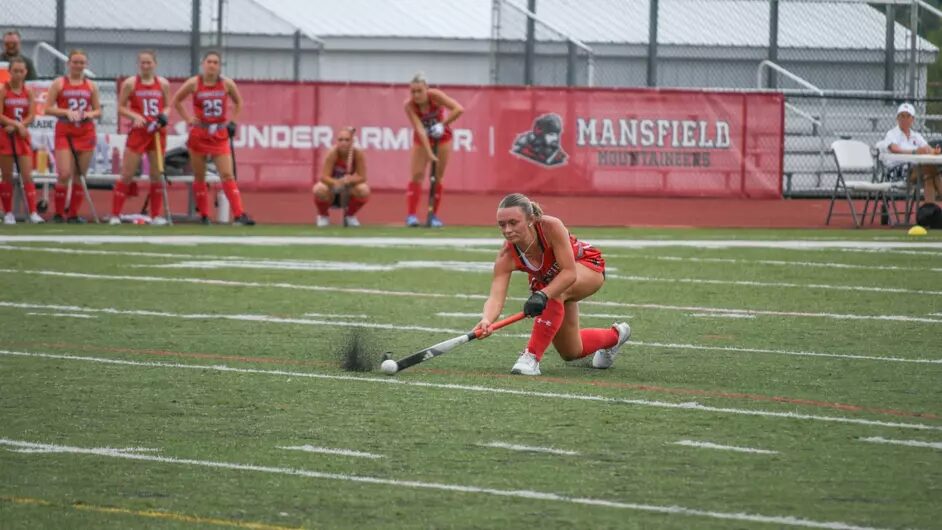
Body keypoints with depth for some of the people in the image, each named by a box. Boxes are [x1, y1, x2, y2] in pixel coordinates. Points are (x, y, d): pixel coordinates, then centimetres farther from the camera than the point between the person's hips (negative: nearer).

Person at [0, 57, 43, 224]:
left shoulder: (28, 91, 4)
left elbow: (31, 116, 0)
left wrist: (16, 127, -13)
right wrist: (17, 124, -19)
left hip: (22, 135, 2)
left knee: (27, 175, -4)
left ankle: (33, 212, -7)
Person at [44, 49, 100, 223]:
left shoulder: (91, 85, 11)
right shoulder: (59, 83, 3)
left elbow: (98, 110, 15)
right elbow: (48, 108, -1)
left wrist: (90, 114, -7)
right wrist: (66, 112, -15)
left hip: (86, 133, 3)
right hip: (64, 133, -3)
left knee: (80, 175, 3)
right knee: (64, 175, -12)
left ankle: (74, 214, 10)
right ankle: (58, 213, 1)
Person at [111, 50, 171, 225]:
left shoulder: (163, 84, 7)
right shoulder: (130, 83, -1)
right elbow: (121, 107, 1)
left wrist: (164, 115, -6)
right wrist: (135, 116, -15)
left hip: (157, 132, 3)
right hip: (138, 131, -3)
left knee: (157, 175, 4)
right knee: (127, 175, -4)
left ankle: (156, 215, 12)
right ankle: (115, 214, 0)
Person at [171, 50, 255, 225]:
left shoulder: (227, 84, -2)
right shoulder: (194, 83, -5)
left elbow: (238, 102, 14)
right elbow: (176, 101, 8)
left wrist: (232, 121, 3)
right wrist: (188, 118, -2)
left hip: (220, 136, 0)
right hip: (199, 135, 0)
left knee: (228, 176, -9)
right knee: (199, 177, 6)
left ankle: (239, 215, -15)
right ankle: (204, 216, 15)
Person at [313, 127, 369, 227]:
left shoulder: (358, 154, -16)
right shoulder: (332, 154, -22)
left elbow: (362, 177, -18)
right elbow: (324, 177, -28)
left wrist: (350, 180, -40)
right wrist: (337, 182, -49)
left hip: (348, 194, 2)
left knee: (364, 190, -29)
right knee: (319, 189, -35)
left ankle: (350, 215, 3)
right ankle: (323, 215, 0)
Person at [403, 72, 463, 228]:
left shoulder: (435, 96, -28)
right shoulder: (409, 105, -26)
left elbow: (458, 109, -33)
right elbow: (419, 129, -31)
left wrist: (442, 124, -32)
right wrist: (429, 153, -37)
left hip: (441, 135, 0)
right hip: (422, 138, 0)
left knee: (438, 177, -1)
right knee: (417, 175, -10)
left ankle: (433, 215, 5)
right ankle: (411, 215, -10)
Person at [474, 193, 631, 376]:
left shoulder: (551, 227, -40)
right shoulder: (506, 258, -31)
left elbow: (570, 273, -42)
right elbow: (496, 297, -40)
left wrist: (543, 295, -56)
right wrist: (486, 320, -61)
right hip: (548, 279, 5)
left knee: (555, 293, -40)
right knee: (571, 353, 11)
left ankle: (532, 357, -32)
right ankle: (614, 336, 44)